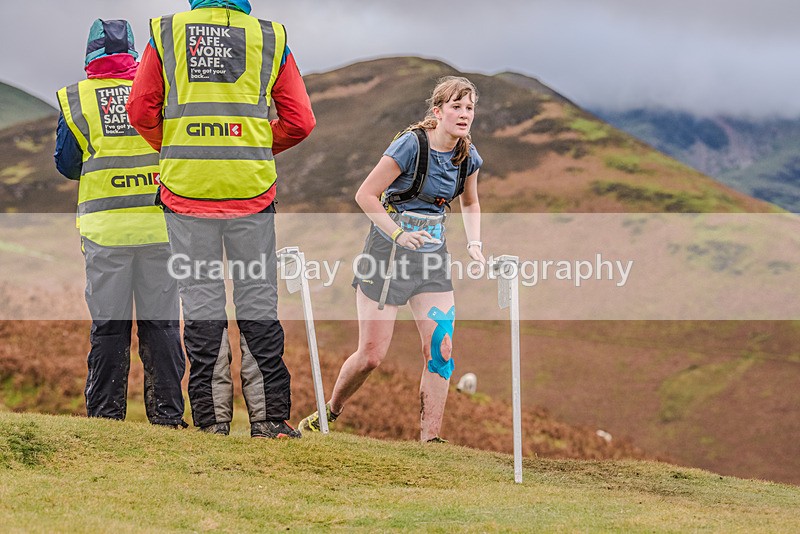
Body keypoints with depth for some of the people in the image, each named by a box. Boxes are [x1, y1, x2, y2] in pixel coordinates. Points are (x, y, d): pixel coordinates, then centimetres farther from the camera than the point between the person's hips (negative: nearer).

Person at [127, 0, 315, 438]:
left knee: (201, 299, 5)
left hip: (186, 186, 0)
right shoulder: (270, 38, 5)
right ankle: (268, 416, 7)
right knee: (257, 299, 6)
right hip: (251, 188, 0)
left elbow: (141, 110, 4)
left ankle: (211, 416, 5)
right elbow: (300, 121, 4)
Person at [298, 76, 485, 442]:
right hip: (388, 250, -5)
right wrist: (398, 234, -23)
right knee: (372, 354, -1)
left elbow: (470, 203, 21)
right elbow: (366, 195, -14)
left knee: (441, 348, -8)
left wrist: (474, 243, 4)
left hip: (433, 253, 5)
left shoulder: (468, 157, 1)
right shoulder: (411, 145, -18)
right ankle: (329, 412, 25)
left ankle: (430, 439, -2)